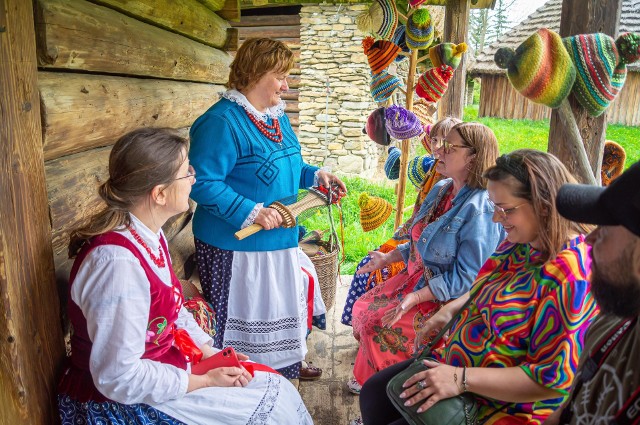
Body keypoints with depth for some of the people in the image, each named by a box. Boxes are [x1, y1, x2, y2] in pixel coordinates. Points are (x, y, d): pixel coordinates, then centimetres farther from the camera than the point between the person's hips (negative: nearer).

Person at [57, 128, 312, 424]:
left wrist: (209, 353, 1)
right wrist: (205, 381, -18)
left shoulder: (150, 235, -1)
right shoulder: (117, 263, -31)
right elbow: (118, 379, -27)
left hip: (167, 361, 8)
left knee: (276, 387, 8)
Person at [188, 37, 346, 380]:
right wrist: (251, 212, -29)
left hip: (277, 239, 9)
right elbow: (203, 183, -25)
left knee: (280, 309, 22)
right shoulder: (223, 121, -20)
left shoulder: (277, 116, 10)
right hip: (235, 245, -9)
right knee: (240, 320, 7)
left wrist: (315, 175, 5)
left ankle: (285, 369, 43)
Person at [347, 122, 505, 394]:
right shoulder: (442, 189, 2)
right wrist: (388, 258, 14)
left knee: (378, 326, -15)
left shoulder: (479, 210, -26)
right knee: (363, 308, 6)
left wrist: (414, 298, -27)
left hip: (445, 298, -9)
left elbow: (466, 277, -25)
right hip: (415, 278, 9)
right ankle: (369, 380, 27)